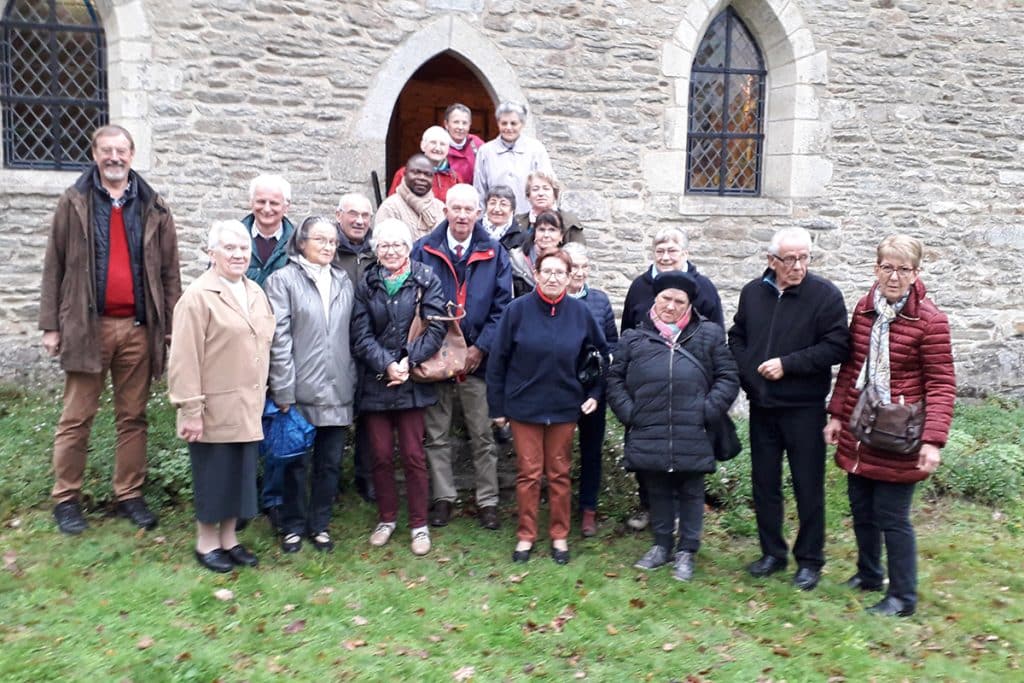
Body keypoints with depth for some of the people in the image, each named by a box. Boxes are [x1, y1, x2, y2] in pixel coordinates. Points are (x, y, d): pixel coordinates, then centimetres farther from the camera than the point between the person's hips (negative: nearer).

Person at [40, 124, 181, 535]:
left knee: (133, 417, 9)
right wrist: (50, 325, -2)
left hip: (139, 327, 2)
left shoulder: (154, 208, 8)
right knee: (76, 418, 4)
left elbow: (170, 272, 7)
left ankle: (130, 495, 20)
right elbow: (54, 267, 3)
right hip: (86, 326, -1)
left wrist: (172, 326, 2)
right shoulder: (74, 203, 4)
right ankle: (66, 499, 16)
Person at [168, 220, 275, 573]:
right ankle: (206, 542, 23)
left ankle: (229, 538, 28)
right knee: (213, 476, 6)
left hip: (248, 409, 6)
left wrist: (263, 396, 12)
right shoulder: (198, 296, -11)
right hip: (214, 410, -6)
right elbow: (184, 359, -14)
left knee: (240, 474, 13)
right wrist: (190, 410, -16)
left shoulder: (256, 293, 11)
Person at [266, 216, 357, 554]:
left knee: (330, 462, 10)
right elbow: (279, 338, -8)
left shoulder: (344, 282, 13)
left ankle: (320, 525, 25)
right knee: (297, 462, 7)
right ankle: (293, 526, 24)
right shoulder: (282, 280, -3)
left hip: (338, 391, 4)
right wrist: (283, 391, -12)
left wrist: (352, 382, 8)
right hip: (301, 390, -4)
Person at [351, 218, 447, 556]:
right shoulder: (366, 285, 6)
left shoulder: (426, 281, -1)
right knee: (381, 455, 8)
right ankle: (386, 519, 25)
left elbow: (435, 328, -8)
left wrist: (408, 362, -16)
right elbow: (361, 335, 0)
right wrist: (386, 366, -13)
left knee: (413, 455, 2)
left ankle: (419, 524, 15)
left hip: (412, 381, -2)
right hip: (375, 382, 2)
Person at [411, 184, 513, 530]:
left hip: (477, 359, 0)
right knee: (437, 434, 10)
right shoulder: (424, 250, 0)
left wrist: (481, 348, -8)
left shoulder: (494, 253, 1)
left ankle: (487, 501, 17)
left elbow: (502, 307, -1)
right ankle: (443, 498, 23)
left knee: (482, 436, 7)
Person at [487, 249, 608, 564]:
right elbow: (497, 360, -5)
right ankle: (526, 535, 23)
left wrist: (595, 394, 2)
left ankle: (559, 536, 26)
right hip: (524, 405, -1)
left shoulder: (580, 311, -4)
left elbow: (602, 354, 9)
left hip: (564, 406, 1)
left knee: (560, 473, 12)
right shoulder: (518, 309, -9)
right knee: (528, 473, 7)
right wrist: (497, 406, -4)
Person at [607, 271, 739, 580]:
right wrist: (628, 412, 1)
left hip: (693, 438, -1)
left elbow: (728, 377, 4)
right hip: (649, 437, 1)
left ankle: (686, 551, 25)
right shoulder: (634, 337, 6)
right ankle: (661, 545, 32)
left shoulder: (709, 335, 2)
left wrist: (707, 411, -6)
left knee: (690, 493, 11)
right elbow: (615, 378, 11)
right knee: (658, 492, 15)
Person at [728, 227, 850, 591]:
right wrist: (747, 370, -2)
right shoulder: (752, 292, 5)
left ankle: (809, 560, 20)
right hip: (762, 406, 5)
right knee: (764, 482, 13)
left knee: (808, 486, 5)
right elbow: (737, 337, 15)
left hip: (804, 408, -4)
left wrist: (787, 364, -18)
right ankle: (772, 553, 29)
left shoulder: (825, 294, -9)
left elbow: (836, 346, -14)